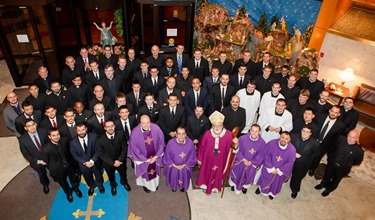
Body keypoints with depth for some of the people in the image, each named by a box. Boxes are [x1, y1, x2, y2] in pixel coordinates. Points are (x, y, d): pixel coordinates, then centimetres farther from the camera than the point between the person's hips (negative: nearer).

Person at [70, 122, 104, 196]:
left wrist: (92, 161, -26)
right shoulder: (73, 142, -18)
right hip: (83, 164, 1)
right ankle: (91, 186, 60)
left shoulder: (94, 136, -23)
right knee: (88, 178, 27)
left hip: (95, 162, -1)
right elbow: (75, 156, -10)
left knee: (98, 175, 26)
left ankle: (100, 185, 60)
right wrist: (85, 162, -20)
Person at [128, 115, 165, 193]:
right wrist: (146, 160, -13)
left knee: (155, 170, 28)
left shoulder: (156, 128, -26)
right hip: (142, 158, -2)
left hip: (155, 157, 2)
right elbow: (134, 149, -18)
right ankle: (146, 184, 57)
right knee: (145, 172, 26)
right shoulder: (135, 133, -30)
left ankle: (155, 183, 59)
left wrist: (156, 156, -12)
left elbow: (161, 142, -11)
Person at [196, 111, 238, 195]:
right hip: (208, 159, 0)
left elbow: (231, 147, -12)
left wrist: (235, 144, -35)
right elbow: (201, 147, -9)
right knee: (206, 172, 22)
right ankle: (205, 185, 50)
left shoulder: (228, 134, -20)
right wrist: (199, 159, -1)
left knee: (218, 173, 23)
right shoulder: (207, 134, -19)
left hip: (220, 160, 1)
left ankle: (215, 186, 51)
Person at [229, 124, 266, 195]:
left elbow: (261, 155, -9)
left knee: (249, 175, 13)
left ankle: (245, 186, 45)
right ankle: (233, 184, 45)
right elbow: (238, 150, -12)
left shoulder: (262, 143, -17)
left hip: (252, 163, 1)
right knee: (237, 173, 14)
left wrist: (251, 162, -15)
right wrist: (243, 159, -19)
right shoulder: (242, 138, -22)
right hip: (241, 161, -1)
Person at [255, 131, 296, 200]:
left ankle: (272, 193, 56)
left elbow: (290, 163, -16)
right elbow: (267, 156, -17)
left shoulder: (292, 149, -27)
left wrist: (279, 171, -14)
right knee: (265, 180, 24)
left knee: (276, 183, 26)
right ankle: (261, 188, 56)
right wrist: (271, 169, -17)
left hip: (280, 171, 1)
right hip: (269, 168, 0)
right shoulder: (271, 144, -27)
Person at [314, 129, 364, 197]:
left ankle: (328, 189, 51)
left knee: (335, 181, 23)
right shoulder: (341, 139, -22)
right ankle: (323, 184, 56)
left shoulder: (359, 151, -27)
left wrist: (347, 164, -3)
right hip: (332, 163, 2)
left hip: (342, 169, -2)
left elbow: (358, 162, -7)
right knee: (327, 175, 26)